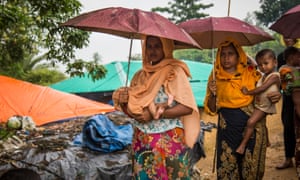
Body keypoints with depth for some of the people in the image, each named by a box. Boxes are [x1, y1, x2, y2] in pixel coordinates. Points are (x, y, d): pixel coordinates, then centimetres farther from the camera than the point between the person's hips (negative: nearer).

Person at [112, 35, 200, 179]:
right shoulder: (140, 75, 8)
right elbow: (131, 105, 13)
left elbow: (187, 107, -16)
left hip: (168, 141, -5)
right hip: (141, 140, 5)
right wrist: (123, 102, -9)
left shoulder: (175, 72, -8)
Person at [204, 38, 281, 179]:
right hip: (228, 129, 0)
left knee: (252, 168, 8)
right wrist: (213, 94, -17)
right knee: (227, 168, 2)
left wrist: (275, 96, -9)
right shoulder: (216, 78, 2)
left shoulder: (251, 73, 1)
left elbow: (265, 93, 13)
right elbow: (212, 109, 2)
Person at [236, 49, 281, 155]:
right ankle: (266, 141, 46)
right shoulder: (263, 75, 7)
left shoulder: (274, 76, -20)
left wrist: (248, 92, -19)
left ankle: (243, 144, -14)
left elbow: (262, 88, -26)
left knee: (251, 122, -21)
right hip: (258, 104, 9)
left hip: (265, 106, -9)